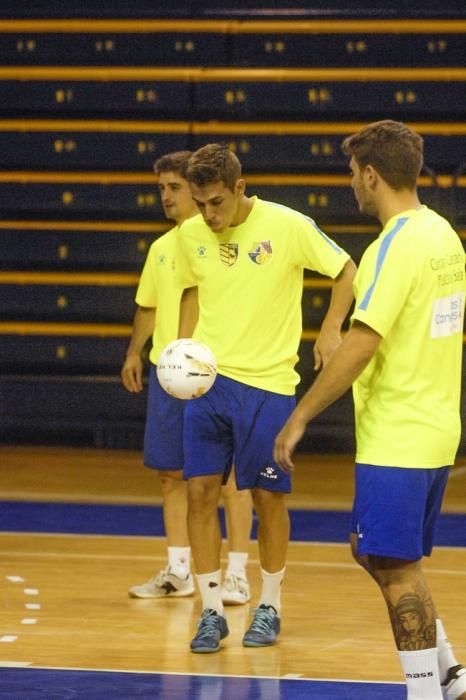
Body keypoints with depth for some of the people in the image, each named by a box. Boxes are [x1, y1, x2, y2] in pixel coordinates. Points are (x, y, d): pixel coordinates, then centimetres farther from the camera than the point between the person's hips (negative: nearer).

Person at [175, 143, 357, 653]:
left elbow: (345, 270, 0)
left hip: (267, 382, -3)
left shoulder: (287, 226, -11)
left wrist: (330, 332, -9)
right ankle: (211, 612, 8)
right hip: (207, 379, 3)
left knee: (267, 496, 4)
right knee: (200, 491, -2)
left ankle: (269, 607, 20)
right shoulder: (191, 235, 1)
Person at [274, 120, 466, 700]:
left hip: (396, 440, -9)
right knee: (376, 554, 18)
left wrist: (299, 419, -16)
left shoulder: (396, 247, -18)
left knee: (396, 567, -2)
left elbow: (359, 347, -21)